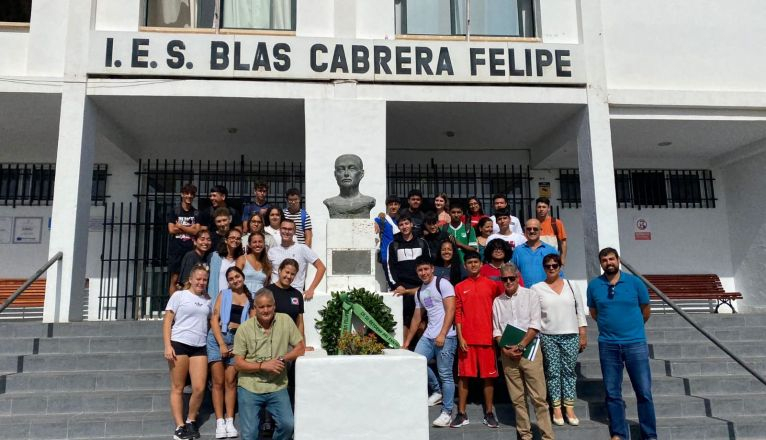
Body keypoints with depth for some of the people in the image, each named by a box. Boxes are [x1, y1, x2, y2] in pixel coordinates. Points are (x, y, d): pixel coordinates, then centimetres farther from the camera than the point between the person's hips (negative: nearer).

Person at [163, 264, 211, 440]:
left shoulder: (208, 300, 15)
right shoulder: (179, 295, 3)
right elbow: (167, 322, -1)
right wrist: (167, 346, -10)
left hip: (200, 347, 4)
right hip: (179, 344, -3)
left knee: (199, 388, -3)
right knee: (177, 388, 2)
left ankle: (191, 421, 18)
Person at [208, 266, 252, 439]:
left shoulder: (250, 299, 10)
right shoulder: (224, 294, 6)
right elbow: (214, 319, -1)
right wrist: (222, 343, -10)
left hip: (238, 340, 1)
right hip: (218, 337, -1)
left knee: (230, 381, -1)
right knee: (218, 382, -2)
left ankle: (230, 422, 3)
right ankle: (220, 422, 1)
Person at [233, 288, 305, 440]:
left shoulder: (285, 321, -2)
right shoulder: (244, 329, -4)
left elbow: (300, 347, 1)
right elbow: (238, 364, -3)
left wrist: (283, 359, -15)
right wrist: (263, 366, -16)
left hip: (277, 387, 1)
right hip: (249, 388, 0)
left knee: (288, 425, -12)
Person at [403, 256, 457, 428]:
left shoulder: (442, 284, -5)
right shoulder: (419, 292, 17)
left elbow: (450, 310, -13)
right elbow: (416, 318, 22)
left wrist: (442, 335, -19)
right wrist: (407, 342, 22)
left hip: (446, 336, -7)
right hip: (428, 336, 7)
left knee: (445, 374, -3)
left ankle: (447, 413, 9)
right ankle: (437, 391, 20)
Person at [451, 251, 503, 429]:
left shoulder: (492, 284, 3)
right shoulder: (459, 287, 5)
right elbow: (457, 314, 3)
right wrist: (460, 337, -4)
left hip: (487, 337, 0)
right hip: (466, 339, 0)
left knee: (488, 375, 5)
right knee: (463, 375, 3)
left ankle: (489, 413, 17)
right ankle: (461, 414, 11)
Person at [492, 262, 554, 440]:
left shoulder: (530, 295, 1)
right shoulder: (497, 301, 10)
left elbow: (535, 325, -6)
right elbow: (496, 329, 9)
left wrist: (520, 347, -12)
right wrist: (504, 348, -6)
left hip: (529, 350, -3)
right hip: (508, 354, 3)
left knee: (538, 397, -3)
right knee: (517, 398, 7)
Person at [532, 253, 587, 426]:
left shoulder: (571, 285, 6)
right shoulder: (536, 289, 0)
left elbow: (580, 311, 8)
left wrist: (583, 335, 5)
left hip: (570, 336, 1)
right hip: (548, 336, -1)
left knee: (569, 372, 5)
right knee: (553, 372, 4)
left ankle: (569, 409, 12)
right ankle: (556, 408, 12)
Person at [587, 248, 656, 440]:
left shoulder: (634, 282, -3)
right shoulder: (594, 285, 0)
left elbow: (646, 310, 11)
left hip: (636, 343, -1)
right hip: (608, 345, 1)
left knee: (644, 392, 3)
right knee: (612, 393, 8)